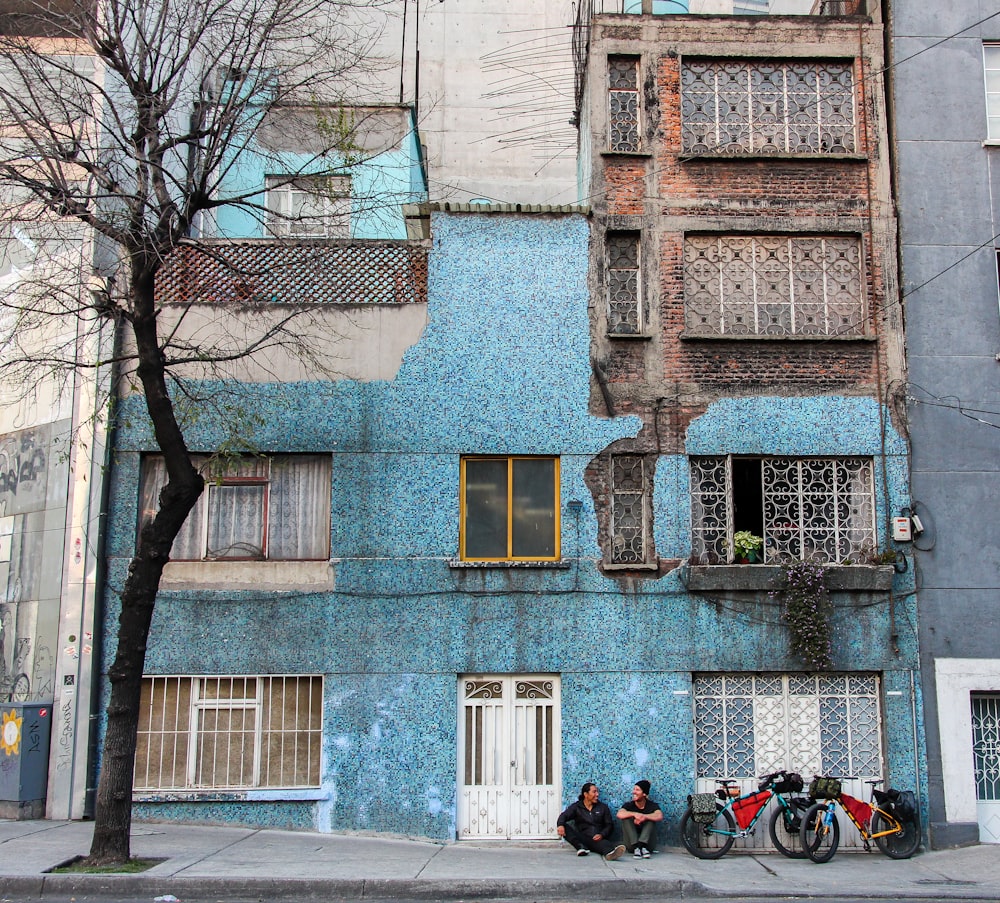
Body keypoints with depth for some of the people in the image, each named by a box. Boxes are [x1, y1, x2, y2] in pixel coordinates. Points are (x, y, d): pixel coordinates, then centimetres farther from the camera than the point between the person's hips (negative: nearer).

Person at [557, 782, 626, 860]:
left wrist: (602, 835, -12)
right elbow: (564, 816, -4)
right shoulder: (576, 807, 11)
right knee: (565, 827, -23)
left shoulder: (603, 807, 15)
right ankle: (581, 847, -42)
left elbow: (609, 825, 10)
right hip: (583, 839, 1)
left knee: (604, 843, -38)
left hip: (598, 839, -1)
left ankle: (610, 853, -73)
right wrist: (560, 825, -29)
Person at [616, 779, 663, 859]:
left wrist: (643, 817, -35)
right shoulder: (629, 805, -1)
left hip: (647, 842, -1)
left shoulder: (652, 805, -2)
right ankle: (636, 847, -34)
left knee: (651, 819, -19)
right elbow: (619, 814, -24)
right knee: (627, 818, -19)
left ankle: (642, 846, -36)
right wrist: (635, 814, -38)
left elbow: (659, 816, -25)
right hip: (631, 844, 1)